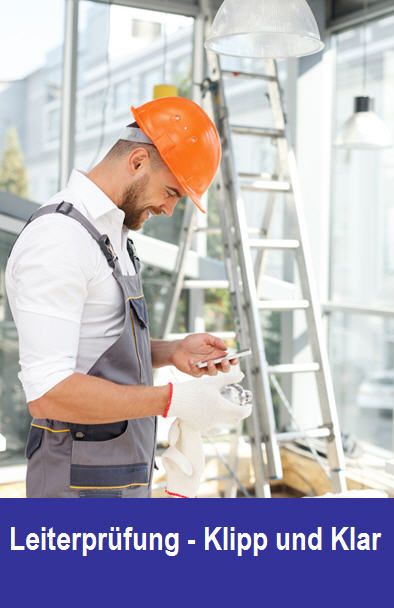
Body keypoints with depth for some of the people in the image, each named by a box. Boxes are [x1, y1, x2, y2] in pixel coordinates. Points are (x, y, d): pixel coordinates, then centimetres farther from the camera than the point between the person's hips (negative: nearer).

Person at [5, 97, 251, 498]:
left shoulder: (108, 234, 14)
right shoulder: (59, 237, -19)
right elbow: (48, 392, -26)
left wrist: (171, 352, 4)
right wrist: (172, 401, -25)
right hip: (82, 485, -9)